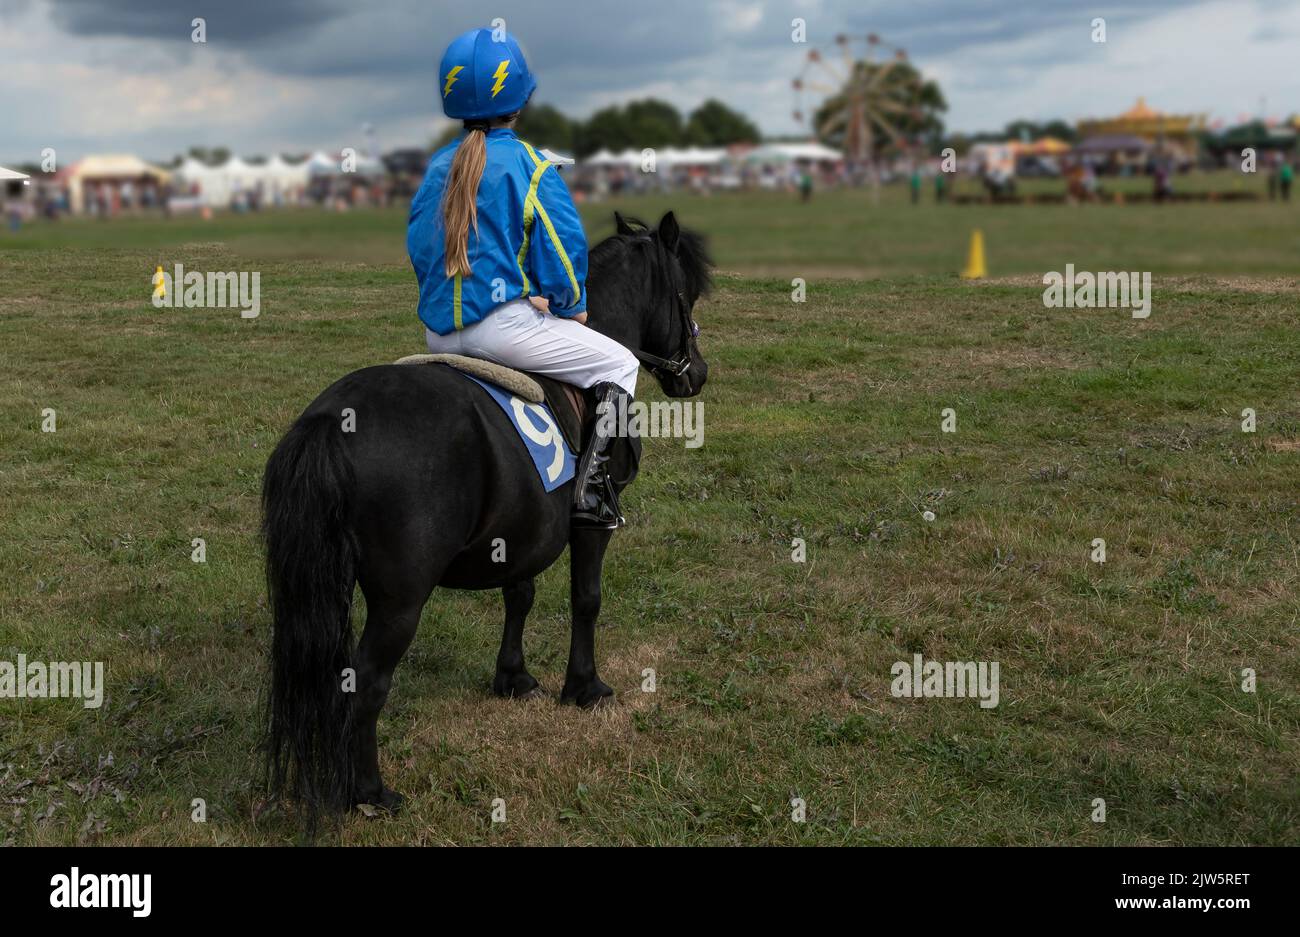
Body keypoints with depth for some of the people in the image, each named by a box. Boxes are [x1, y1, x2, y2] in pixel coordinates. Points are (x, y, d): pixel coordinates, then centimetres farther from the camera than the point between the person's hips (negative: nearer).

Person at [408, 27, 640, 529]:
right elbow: (563, 247, -10)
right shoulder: (530, 165, -8)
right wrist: (570, 307, 6)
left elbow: (418, 243, 14)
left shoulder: (438, 165, 10)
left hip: (438, 331, 8)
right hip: (502, 326, -7)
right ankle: (590, 485, -8)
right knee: (619, 365, 6)